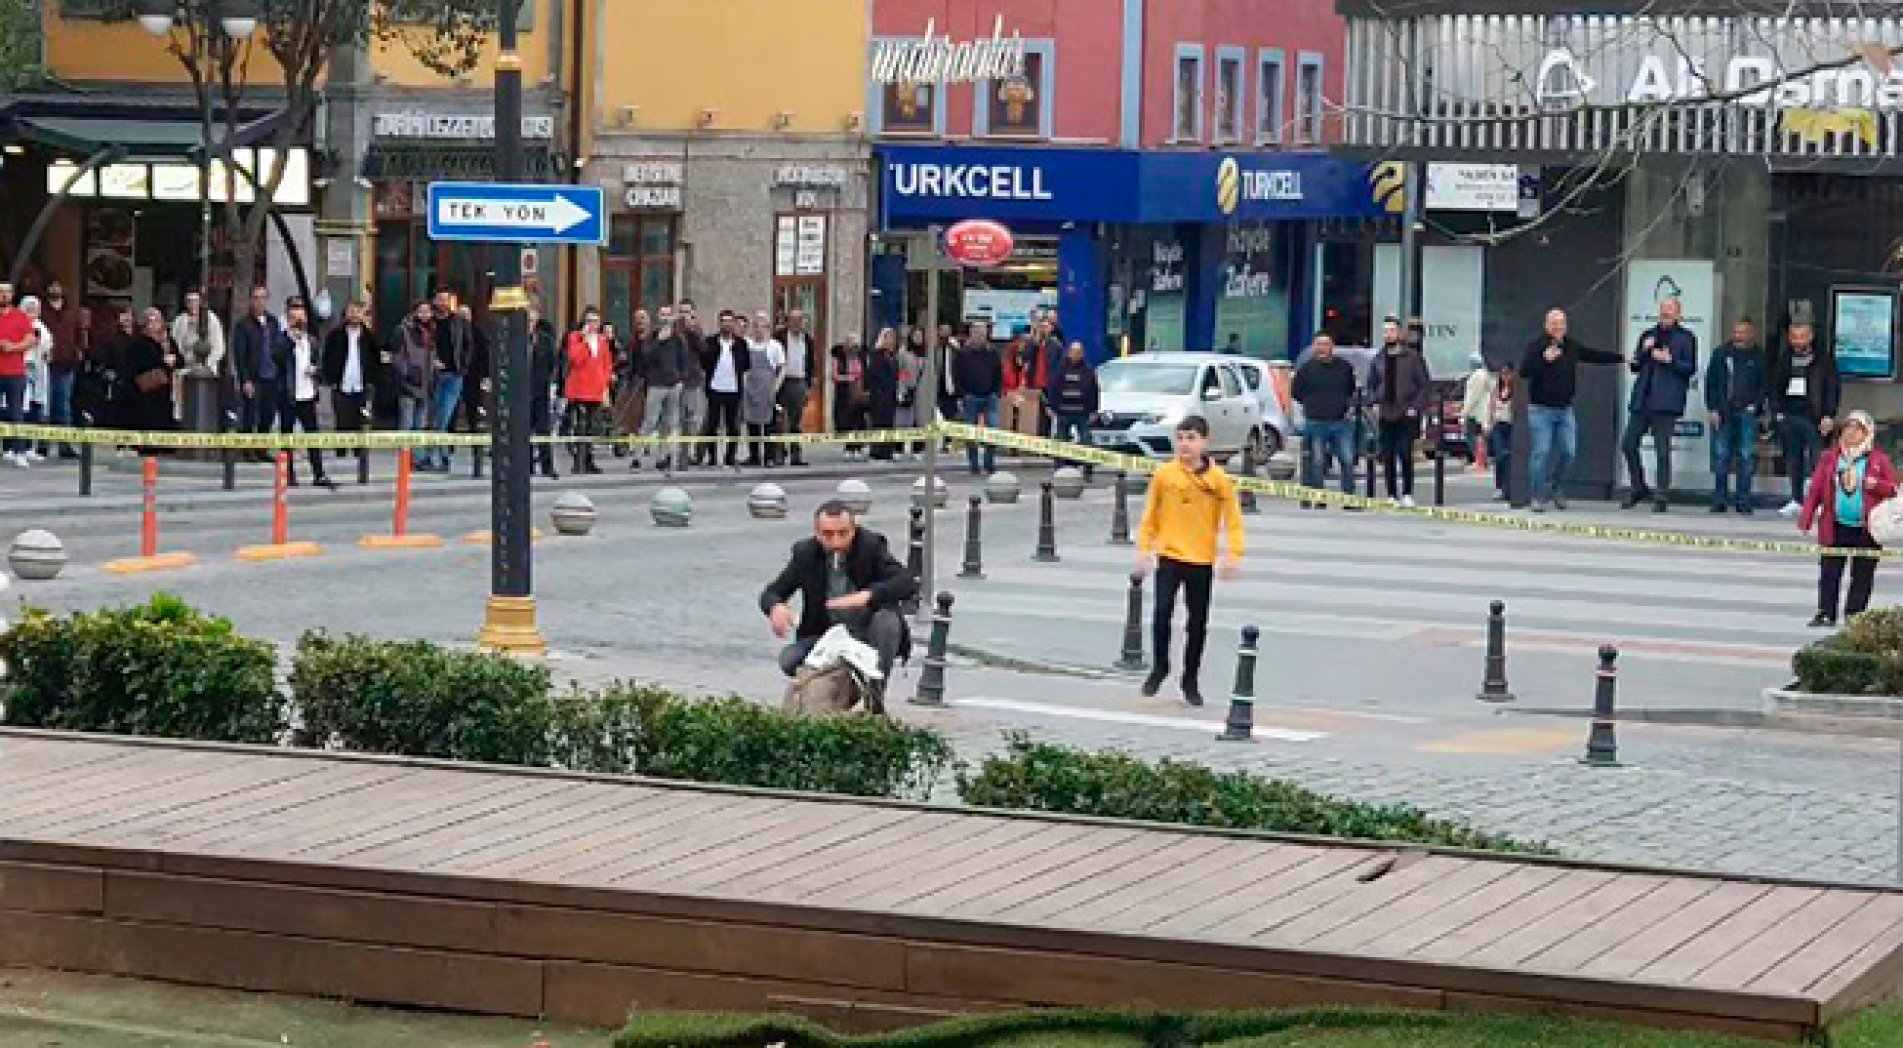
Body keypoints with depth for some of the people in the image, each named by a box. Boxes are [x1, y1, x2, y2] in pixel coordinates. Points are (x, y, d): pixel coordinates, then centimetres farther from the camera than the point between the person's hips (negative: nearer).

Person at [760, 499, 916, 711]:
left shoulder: (872, 546, -13)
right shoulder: (805, 553, -5)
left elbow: (908, 583, -25)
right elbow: (771, 593, 0)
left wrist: (867, 595, -43)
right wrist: (776, 607, -26)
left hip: (869, 635, -2)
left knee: (887, 619, -34)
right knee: (789, 659, -25)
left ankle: (875, 699, -19)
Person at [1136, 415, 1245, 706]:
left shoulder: (1218, 479, -3)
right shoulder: (1164, 474, -1)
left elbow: (1233, 520, -1)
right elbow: (1150, 516, 7)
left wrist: (1234, 554, -11)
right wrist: (1144, 549, 1)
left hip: (1202, 561, 0)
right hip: (1169, 556, 0)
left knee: (1198, 622, 7)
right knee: (1162, 613, -12)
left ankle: (1190, 680, 22)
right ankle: (1160, 667, 12)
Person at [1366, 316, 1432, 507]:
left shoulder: (1412, 357, -1)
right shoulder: (1379, 359, 11)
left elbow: (1426, 385, 0)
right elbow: (1371, 385, 23)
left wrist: (1416, 407, -10)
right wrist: (1374, 403, 7)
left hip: (1406, 414, -4)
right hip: (1385, 416, 4)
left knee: (1405, 454, -11)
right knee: (1387, 456, 4)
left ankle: (1407, 494, -3)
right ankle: (1392, 495, 10)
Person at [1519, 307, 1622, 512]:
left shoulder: (1572, 346, 10)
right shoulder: (1536, 346, -8)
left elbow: (1595, 355, 23)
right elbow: (1523, 371, -17)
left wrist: (1621, 358, 29)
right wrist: (1544, 360, -29)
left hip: (1565, 410, 6)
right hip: (1541, 409, -6)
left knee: (1568, 452, 3)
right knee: (1541, 453, -7)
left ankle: (1557, 491, 20)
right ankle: (1538, 497, -1)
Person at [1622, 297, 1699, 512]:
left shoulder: (1686, 338, 3)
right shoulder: (1649, 335, 18)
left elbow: (1690, 368, -3)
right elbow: (1635, 366, 18)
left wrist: (1670, 360, -16)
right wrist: (1644, 351, -1)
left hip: (1665, 402, -6)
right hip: (1642, 400, 6)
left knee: (1662, 450, -5)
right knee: (1628, 445, 5)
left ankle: (1661, 497, 0)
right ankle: (1638, 488, 21)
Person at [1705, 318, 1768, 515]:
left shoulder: (1759, 356, 6)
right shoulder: (1722, 353, 9)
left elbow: (1765, 385, 8)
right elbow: (1710, 382, 9)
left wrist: (1755, 405, -5)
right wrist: (1712, 408, 0)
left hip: (1747, 412, -1)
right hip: (1723, 412, 1)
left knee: (1747, 457, -3)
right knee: (1721, 456, 2)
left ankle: (1743, 500, 2)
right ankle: (1719, 500, 7)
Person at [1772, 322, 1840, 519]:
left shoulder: (1825, 359, 1)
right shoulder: (1784, 360, 14)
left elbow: (1834, 388, -2)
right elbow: (1775, 387, 18)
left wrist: (1828, 416, -9)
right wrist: (1777, 411, 6)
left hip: (1814, 419, -5)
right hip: (1789, 416, 5)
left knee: (1816, 460, -9)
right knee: (1793, 460, 8)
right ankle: (1796, 500, 15)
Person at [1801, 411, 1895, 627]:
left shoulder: (1879, 460, 1)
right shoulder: (1830, 458, 6)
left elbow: (1894, 489, 2)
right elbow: (1815, 490, 6)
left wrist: (1876, 485, -18)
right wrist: (1806, 519, -1)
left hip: (1866, 528, -2)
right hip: (1835, 526, 2)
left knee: (1862, 575, 3)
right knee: (1829, 572, 2)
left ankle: (1854, 615, 11)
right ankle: (1826, 613, 7)